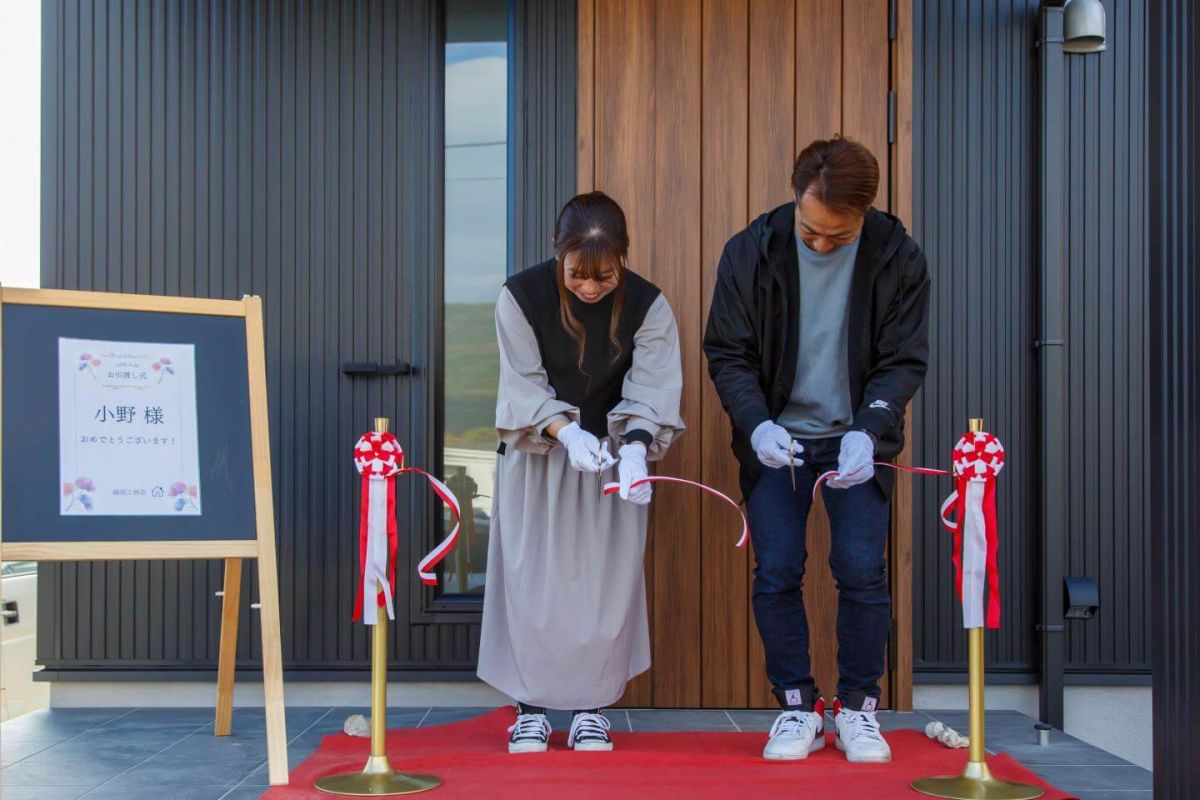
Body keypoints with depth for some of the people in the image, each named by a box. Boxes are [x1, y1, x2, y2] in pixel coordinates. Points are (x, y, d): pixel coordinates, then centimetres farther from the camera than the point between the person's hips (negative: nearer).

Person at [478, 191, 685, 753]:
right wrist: (567, 433, -32)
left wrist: (634, 449, -36)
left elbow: (651, 392, -17)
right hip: (536, 455, 0)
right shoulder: (521, 296, -17)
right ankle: (531, 706, 13)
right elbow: (524, 386, -15)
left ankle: (590, 707, 14)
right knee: (531, 580, 0)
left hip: (611, 457, 1)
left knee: (605, 580, 0)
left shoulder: (647, 305, -14)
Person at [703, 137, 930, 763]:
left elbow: (904, 359, -7)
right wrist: (756, 424, -21)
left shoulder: (897, 258, -9)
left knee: (862, 571, -6)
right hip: (775, 437, 1)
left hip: (856, 439, 0)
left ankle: (858, 707, 11)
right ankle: (797, 706, 13)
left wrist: (867, 432, -23)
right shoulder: (751, 252, -9)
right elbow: (727, 353, -5)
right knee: (776, 575, -2)